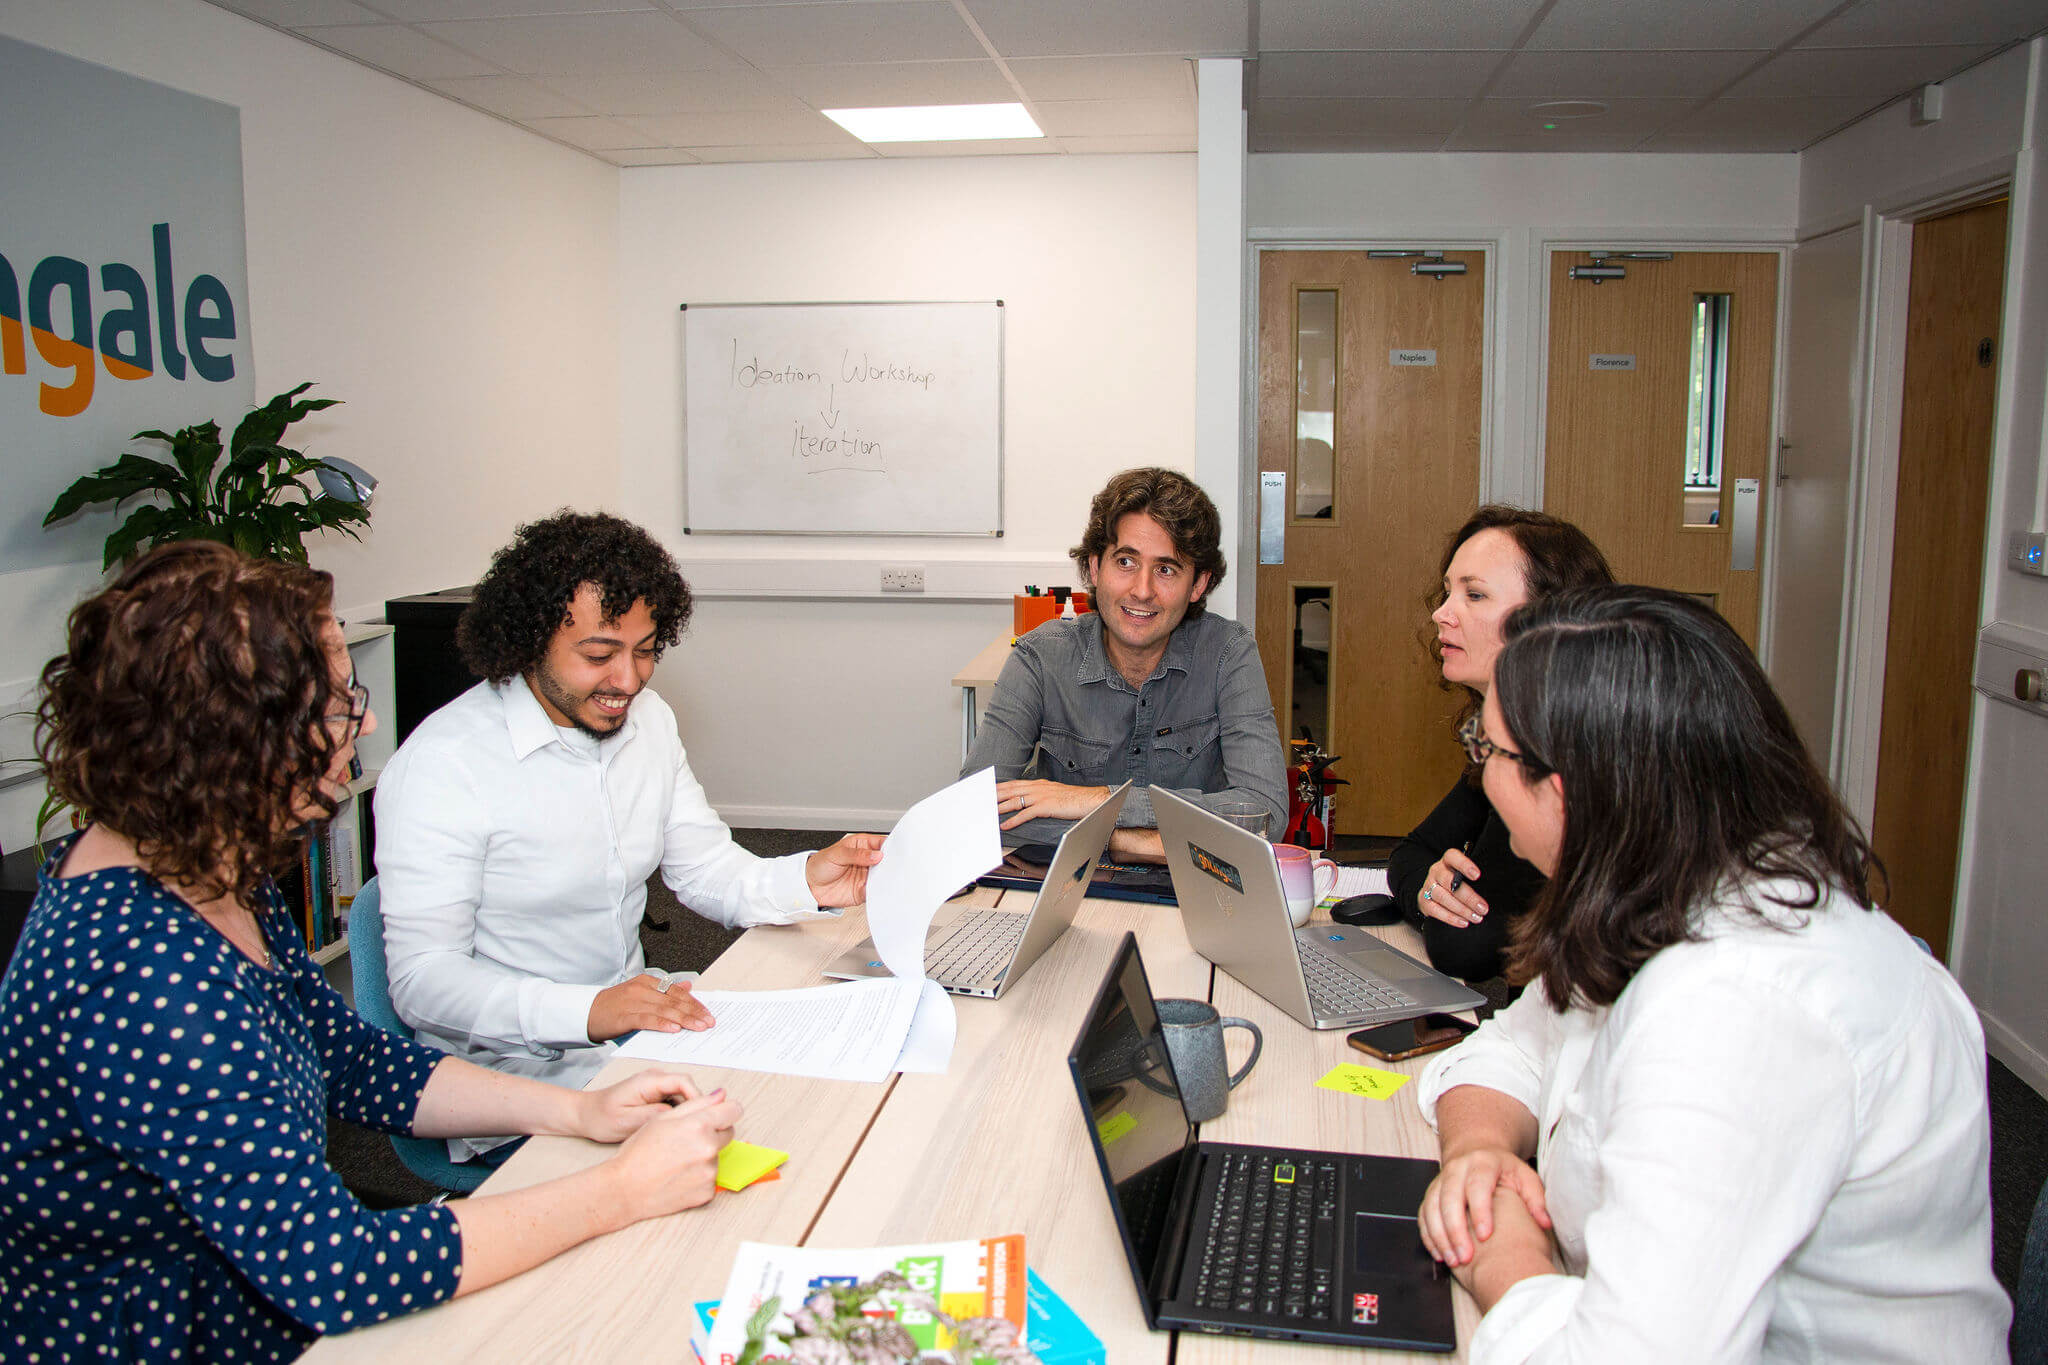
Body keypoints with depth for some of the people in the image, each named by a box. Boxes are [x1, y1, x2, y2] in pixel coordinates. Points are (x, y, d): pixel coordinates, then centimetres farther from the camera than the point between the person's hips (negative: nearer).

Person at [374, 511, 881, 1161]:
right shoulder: (441, 765, -19)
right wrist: (589, 1010, -35)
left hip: (633, 1005, 7)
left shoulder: (646, 718, 5)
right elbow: (423, 981, -21)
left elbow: (704, 869, 7)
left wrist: (805, 881, -15)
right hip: (510, 1060, -7)